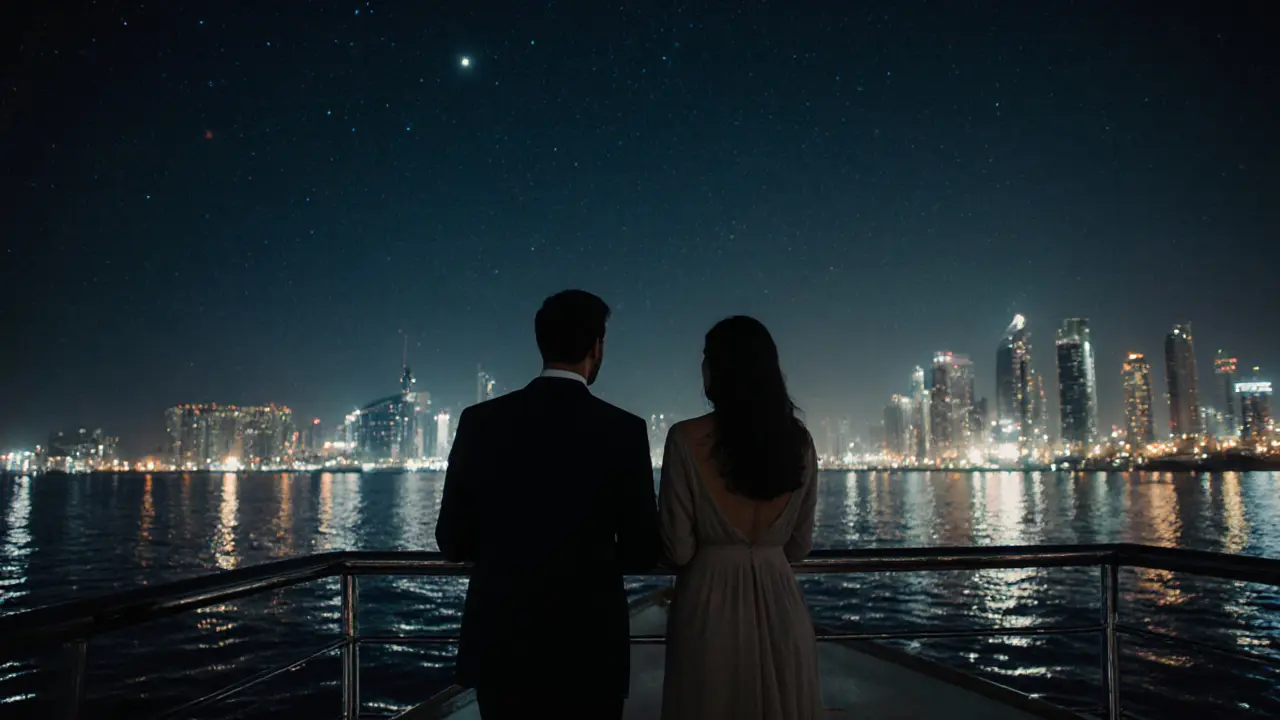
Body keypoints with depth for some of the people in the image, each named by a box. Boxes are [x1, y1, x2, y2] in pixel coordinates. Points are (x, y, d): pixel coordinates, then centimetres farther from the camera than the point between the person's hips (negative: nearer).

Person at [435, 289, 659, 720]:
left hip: (500, 641, 2)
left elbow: (452, 541, -2)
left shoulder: (480, 422, -6)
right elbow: (642, 553, -7)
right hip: (590, 645, -2)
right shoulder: (624, 431, -11)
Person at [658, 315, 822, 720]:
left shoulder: (687, 439, -13)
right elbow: (800, 545, 9)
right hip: (780, 603, 4)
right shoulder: (799, 442, 1)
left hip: (709, 603, -4)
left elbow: (678, 548, -10)